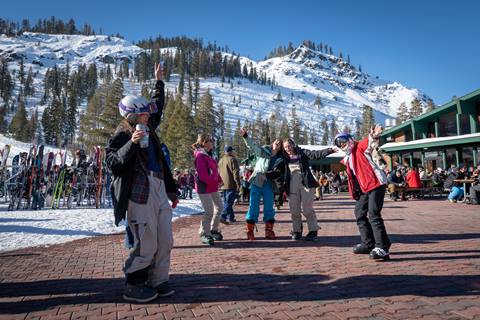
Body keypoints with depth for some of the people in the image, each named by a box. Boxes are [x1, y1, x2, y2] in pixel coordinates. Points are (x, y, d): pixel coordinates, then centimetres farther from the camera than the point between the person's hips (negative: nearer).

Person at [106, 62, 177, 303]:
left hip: (159, 189, 8)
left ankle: (157, 281, 24)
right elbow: (113, 164, -15)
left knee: (165, 240, 9)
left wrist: (159, 81, 38)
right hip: (140, 192, -8)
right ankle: (133, 287, 14)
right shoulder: (122, 135, -5)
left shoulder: (148, 128, 16)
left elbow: (158, 106, 32)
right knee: (146, 244, -5)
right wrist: (132, 143, -23)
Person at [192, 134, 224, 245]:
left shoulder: (209, 154, 14)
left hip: (213, 186, 10)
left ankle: (214, 230, 31)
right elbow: (202, 174, -22)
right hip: (204, 187, -10)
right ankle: (204, 234, 10)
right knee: (209, 211, -7)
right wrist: (213, 182, -15)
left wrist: (219, 180, 6)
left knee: (219, 207, 16)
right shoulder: (200, 155, -16)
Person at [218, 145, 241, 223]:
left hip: (223, 185, 7)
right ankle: (223, 216, -17)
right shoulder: (232, 159, -9)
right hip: (231, 185, -7)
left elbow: (218, 172, 20)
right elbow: (235, 173, -14)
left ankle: (231, 217, 19)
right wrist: (238, 184, -13)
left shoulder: (221, 160, 15)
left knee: (226, 202, 13)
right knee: (229, 202, -7)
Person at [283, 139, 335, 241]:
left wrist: (330, 150, -16)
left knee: (307, 209, -4)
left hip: (305, 183, -3)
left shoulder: (302, 153, 5)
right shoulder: (285, 157, 13)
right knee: (294, 210, 6)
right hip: (292, 186, 3)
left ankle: (313, 231, 5)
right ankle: (296, 231, 19)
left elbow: (316, 154, -6)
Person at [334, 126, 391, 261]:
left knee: (373, 215, -18)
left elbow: (368, 142, -25)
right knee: (360, 214, 14)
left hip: (376, 184, -9)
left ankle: (382, 248, -16)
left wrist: (373, 136, -44)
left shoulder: (360, 147, -3)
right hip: (364, 188, 9)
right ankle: (369, 244, 24)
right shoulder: (347, 159, 21)